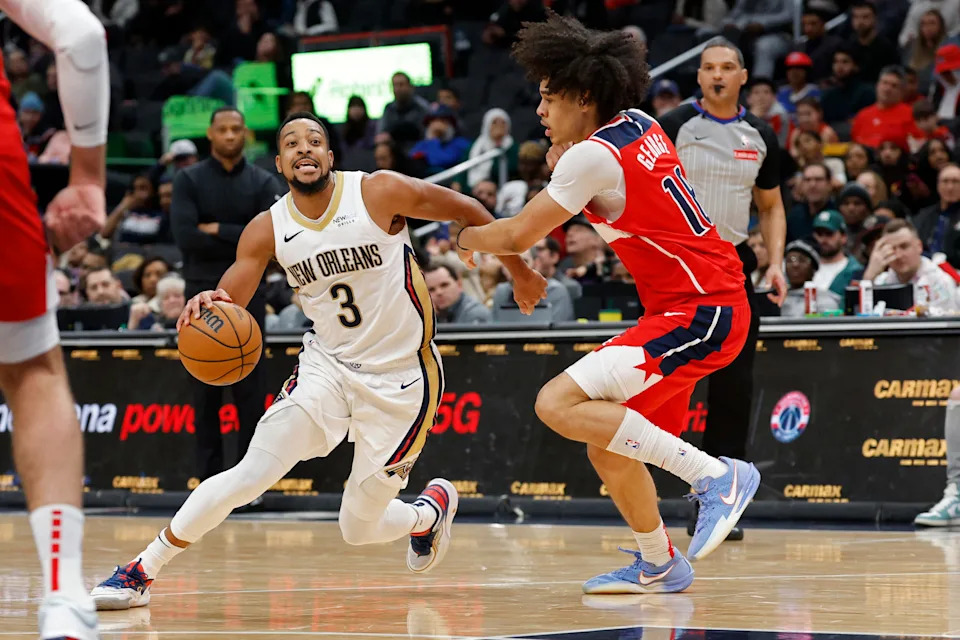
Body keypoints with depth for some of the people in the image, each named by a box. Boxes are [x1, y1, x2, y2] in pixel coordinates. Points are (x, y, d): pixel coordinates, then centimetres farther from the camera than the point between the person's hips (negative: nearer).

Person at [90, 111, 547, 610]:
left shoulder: (379, 192, -15)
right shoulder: (267, 230, -5)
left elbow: (468, 211, -4)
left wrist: (519, 271, 6)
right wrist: (205, 307, -33)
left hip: (400, 380, -2)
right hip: (328, 364, 3)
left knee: (358, 528, 3)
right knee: (250, 474, -15)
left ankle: (433, 507, 37)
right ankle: (140, 572, -5)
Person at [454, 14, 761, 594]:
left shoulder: (595, 155, -15)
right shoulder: (639, 126, 12)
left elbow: (517, 237, -8)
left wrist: (457, 236, 10)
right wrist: (563, 161, 16)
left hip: (698, 315, -10)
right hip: (709, 307, 10)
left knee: (560, 405, -22)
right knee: (607, 444, 16)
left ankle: (716, 475, -20)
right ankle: (659, 565, 31)